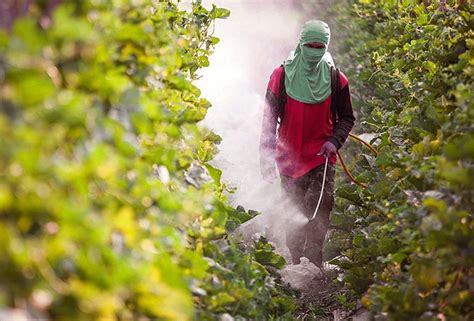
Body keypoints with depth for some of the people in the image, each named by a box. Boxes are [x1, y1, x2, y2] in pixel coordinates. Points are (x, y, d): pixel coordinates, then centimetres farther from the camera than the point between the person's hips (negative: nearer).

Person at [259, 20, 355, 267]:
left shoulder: (336, 79, 1)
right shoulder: (282, 76, -1)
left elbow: (347, 117, 12)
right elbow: (269, 119, 3)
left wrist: (334, 141, -7)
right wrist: (266, 157, -3)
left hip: (322, 157, -1)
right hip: (289, 157, 1)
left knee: (320, 211, -15)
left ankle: (313, 264, -14)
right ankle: (297, 264, 17)